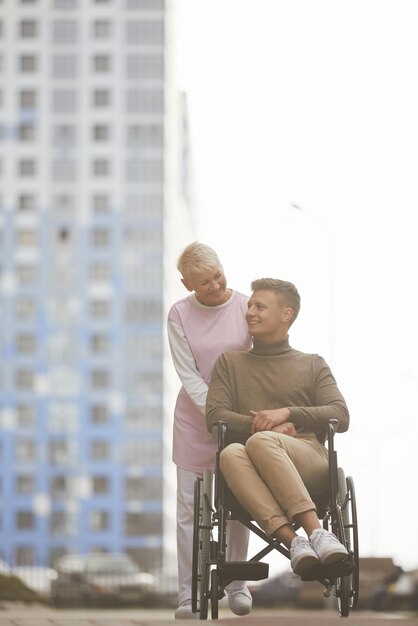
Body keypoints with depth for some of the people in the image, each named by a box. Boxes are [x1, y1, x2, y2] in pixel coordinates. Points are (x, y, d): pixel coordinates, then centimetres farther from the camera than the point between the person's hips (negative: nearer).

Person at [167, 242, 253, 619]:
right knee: (190, 507, -1)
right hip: (195, 416, 0)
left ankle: (237, 585, 20)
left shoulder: (247, 307, -7)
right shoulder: (180, 315, -6)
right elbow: (189, 376, -8)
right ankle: (188, 594, 4)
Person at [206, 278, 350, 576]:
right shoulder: (230, 363, 26)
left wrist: (287, 413, -5)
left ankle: (315, 534, -47)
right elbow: (215, 416, 11)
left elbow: (341, 416, 10)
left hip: (309, 461, -1)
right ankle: (292, 540, -50)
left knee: (260, 442, -37)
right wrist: (261, 424, -6)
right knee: (231, 453, -37)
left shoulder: (313, 365, 24)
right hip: (255, 473, 1)